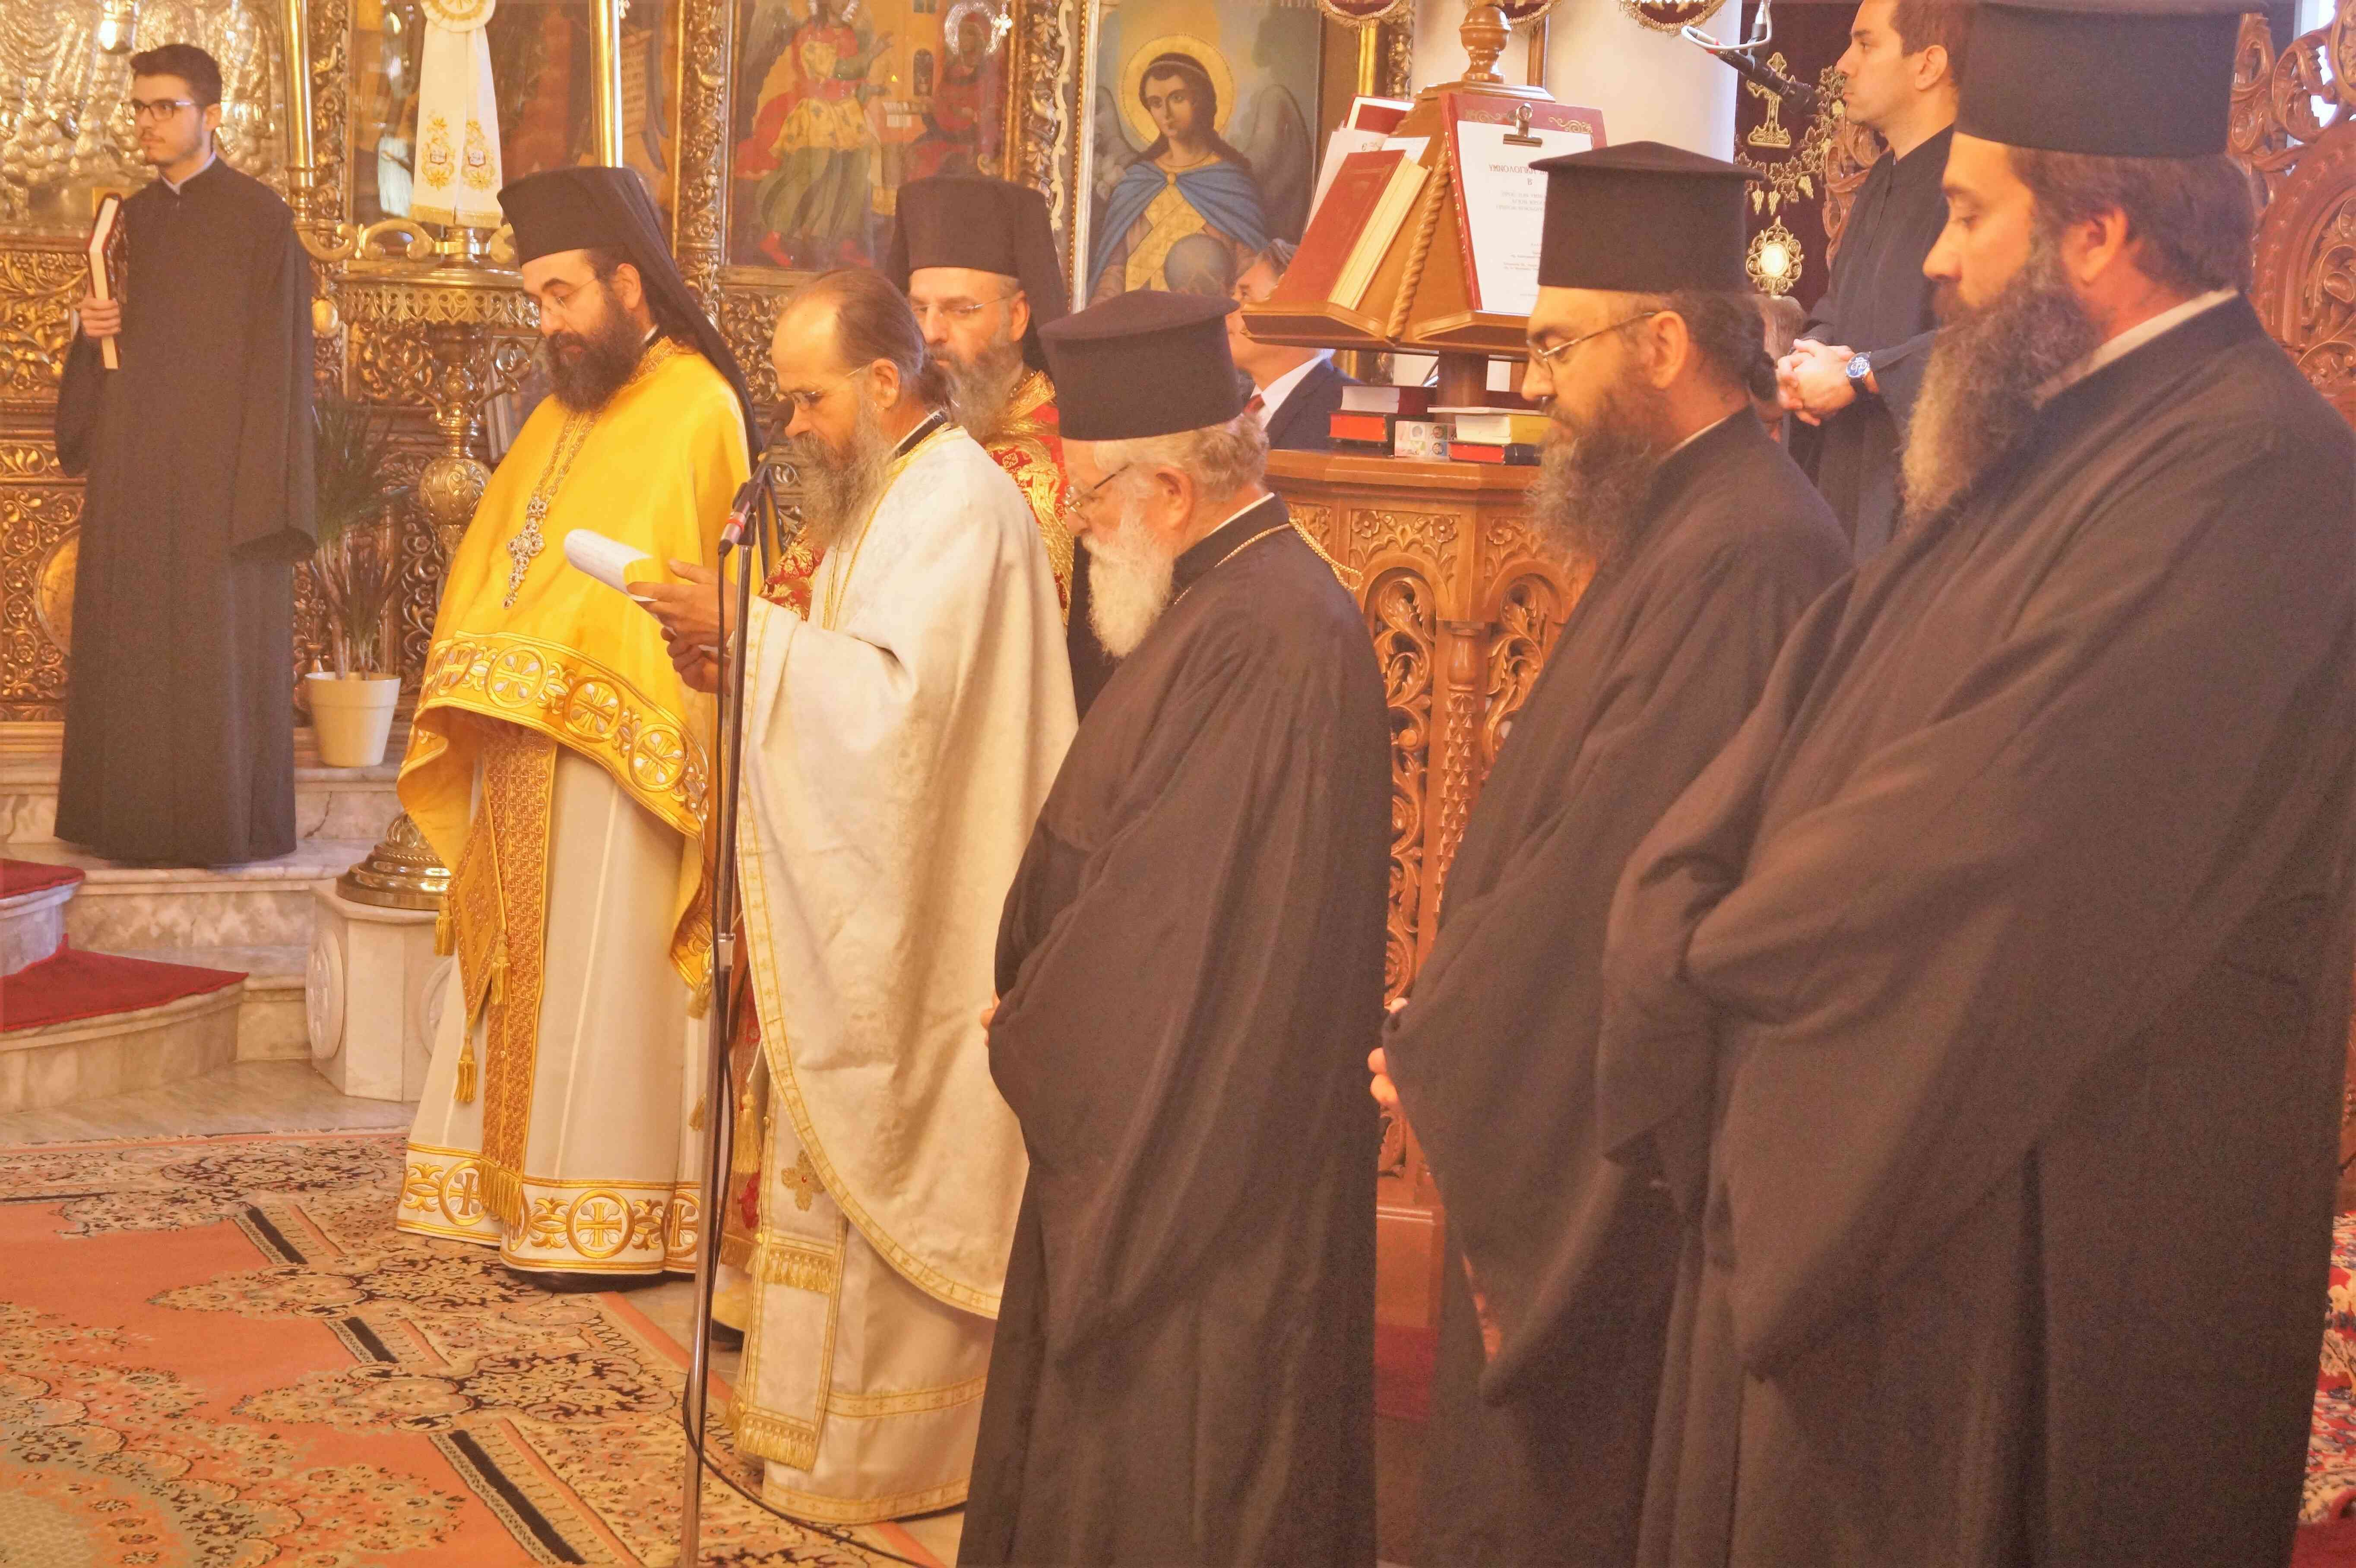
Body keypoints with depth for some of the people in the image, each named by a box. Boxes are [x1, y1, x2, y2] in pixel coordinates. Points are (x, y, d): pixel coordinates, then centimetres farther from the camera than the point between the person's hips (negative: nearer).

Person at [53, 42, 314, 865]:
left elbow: (275, 354, -9)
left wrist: (259, 483, -16)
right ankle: (137, 814, 12)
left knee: (220, 640, -4)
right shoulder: (128, 219, 14)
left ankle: (225, 820, 2)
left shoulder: (258, 217, -4)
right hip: (133, 466, 6)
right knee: (131, 641, 5)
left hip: (217, 466, -6)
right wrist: (93, 330, -3)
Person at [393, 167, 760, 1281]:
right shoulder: (568, 411, 18)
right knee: (524, 968, 11)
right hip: (521, 746, 9)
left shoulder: (694, 409, -10)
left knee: (604, 975, -5)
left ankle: (611, 1215, 2)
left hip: (614, 746, -9)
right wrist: (470, 680, 10)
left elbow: (689, 592, -17)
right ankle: (520, 1188, 18)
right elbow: (500, 556, 21)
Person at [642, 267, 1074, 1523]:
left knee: (882, 1162, -3)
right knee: (845, 1151, 13)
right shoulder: (885, 495, 15)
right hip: (862, 903, 10)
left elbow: (897, 695, -27)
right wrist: (742, 659, 3)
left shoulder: (958, 505, -17)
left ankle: (880, 1447, 7)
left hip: (915, 919, -10)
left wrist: (751, 633, -22)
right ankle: (837, 1408, 23)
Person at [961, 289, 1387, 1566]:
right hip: (1162, 1135, 10)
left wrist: (1030, 1030, -7)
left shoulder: (1270, 637, -24)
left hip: (1202, 1162, -10)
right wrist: (1042, 1014, 6)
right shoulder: (1231, 601, 8)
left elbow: (1177, 916, -23)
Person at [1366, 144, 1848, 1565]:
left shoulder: (1745, 554, -23)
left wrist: (1438, 1052, -11)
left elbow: (1612, 862, -23)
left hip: (1616, 1150, -10)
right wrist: (1449, 1020, 8)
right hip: (1564, 1108, 10)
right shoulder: (1691, 520, 9)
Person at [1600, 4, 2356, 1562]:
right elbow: (1818, 700, 9)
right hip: (1869, 1173, 9)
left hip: (2037, 1232, -9)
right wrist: (1687, 915, -8)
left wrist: (1712, 954, -11)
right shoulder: (2055, 435, 11)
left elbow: (1998, 835, -26)